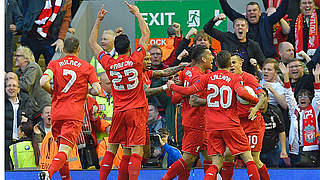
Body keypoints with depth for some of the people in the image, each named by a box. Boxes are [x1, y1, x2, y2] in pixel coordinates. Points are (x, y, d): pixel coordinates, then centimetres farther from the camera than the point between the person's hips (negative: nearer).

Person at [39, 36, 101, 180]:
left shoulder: (54, 64, 8)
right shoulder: (87, 67, 6)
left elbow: (43, 82, -10)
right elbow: (97, 90, -2)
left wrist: (53, 92, 10)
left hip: (56, 113, 3)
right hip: (75, 114, -3)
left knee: (62, 148, 18)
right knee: (65, 150, -14)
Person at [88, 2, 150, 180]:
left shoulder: (109, 64, -2)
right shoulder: (135, 60, -9)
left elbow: (92, 42, 12)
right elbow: (146, 34, 3)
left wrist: (98, 20, 17)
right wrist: (137, 13, 12)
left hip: (118, 111, 3)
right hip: (137, 111, -3)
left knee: (111, 149, 14)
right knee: (136, 151, -7)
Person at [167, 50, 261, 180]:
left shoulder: (208, 77, 6)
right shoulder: (235, 78, -1)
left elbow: (189, 91, 3)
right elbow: (241, 93, -20)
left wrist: (171, 86, 17)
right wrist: (257, 101, -6)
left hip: (212, 126, 3)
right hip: (231, 125, -3)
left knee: (216, 163, 4)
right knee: (247, 158, 4)